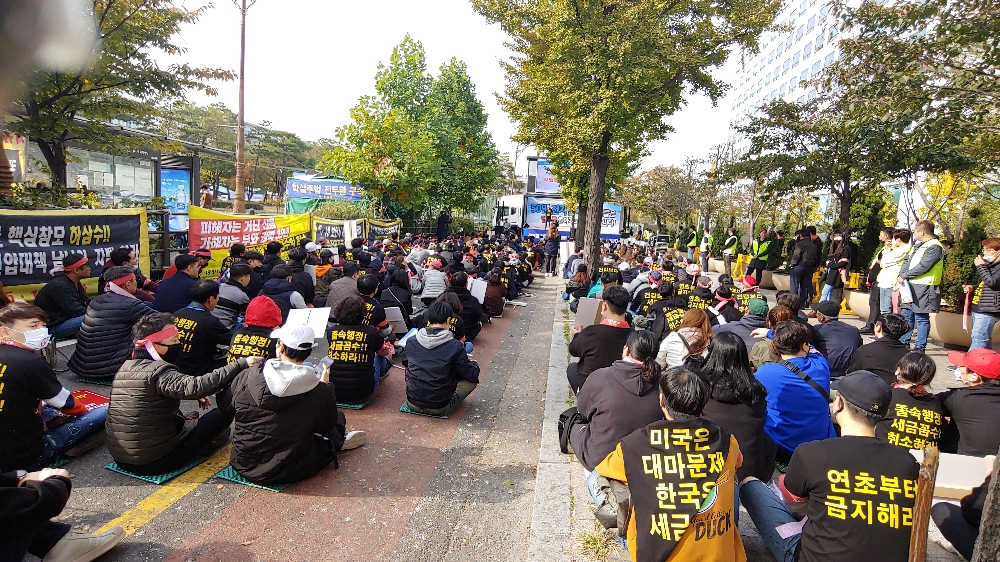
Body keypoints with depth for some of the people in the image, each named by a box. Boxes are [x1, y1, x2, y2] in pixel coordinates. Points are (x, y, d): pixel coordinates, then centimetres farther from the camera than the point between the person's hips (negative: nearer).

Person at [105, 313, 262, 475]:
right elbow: (196, 386, -40)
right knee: (224, 412, -2)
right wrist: (241, 365, -42)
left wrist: (196, 394, 10)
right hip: (155, 461, -9)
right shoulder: (158, 372, -23)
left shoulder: (126, 368, 4)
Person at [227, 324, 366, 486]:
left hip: (243, 466, 4)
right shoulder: (321, 392, -19)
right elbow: (327, 426, 1)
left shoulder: (245, 377, -12)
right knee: (339, 418, 19)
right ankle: (338, 442, 43)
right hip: (287, 473, -4)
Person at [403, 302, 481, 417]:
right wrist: (474, 365, 15)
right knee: (472, 380, 12)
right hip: (440, 409, -3)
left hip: (413, 405, 3)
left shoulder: (410, 342, -6)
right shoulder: (455, 346, -18)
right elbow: (472, 376, -9)